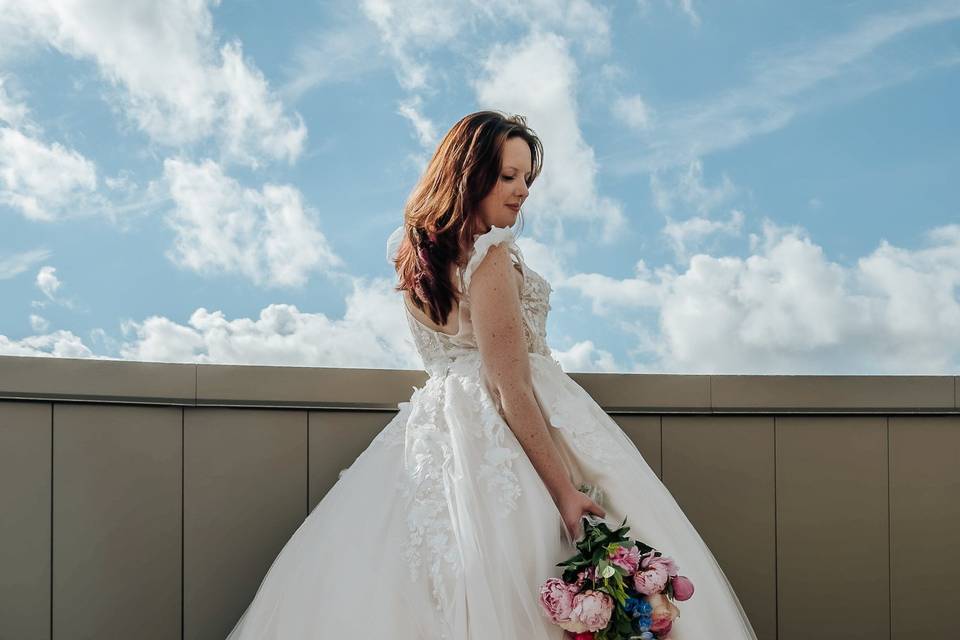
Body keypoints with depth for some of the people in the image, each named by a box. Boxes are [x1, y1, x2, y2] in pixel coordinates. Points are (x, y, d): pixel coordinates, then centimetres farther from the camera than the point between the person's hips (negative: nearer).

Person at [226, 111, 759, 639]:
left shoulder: (413, 250, 6)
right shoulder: (491, 256, -19)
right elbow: (513, 392, -22)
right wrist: (566, 493, -22)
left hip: (438, 426, 9)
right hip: (504, 441, -9)